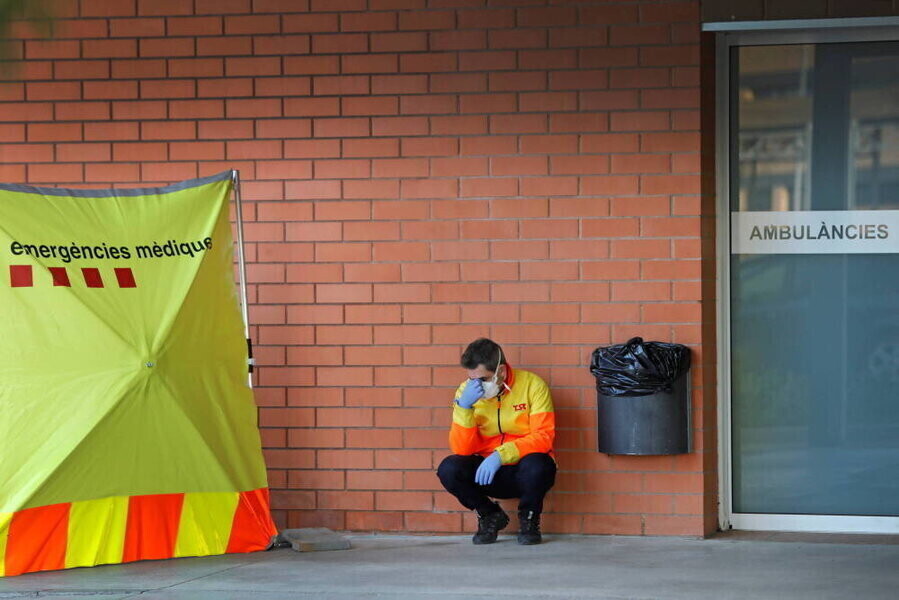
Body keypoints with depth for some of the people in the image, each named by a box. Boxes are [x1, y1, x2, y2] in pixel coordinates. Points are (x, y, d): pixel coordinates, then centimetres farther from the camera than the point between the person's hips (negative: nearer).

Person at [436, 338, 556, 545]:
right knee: (448, 469, -25)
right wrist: (464, 407, -23)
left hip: (524, 471, -3)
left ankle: (529, 519, -4)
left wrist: (501, 455, -29)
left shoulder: (532, 385, -10)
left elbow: (543, 437, -17)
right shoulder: (467, 391, -3)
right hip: (487, 472, 3)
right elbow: (462, 449, -9)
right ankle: (490, 516, 3)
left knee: (535, 465, -36)